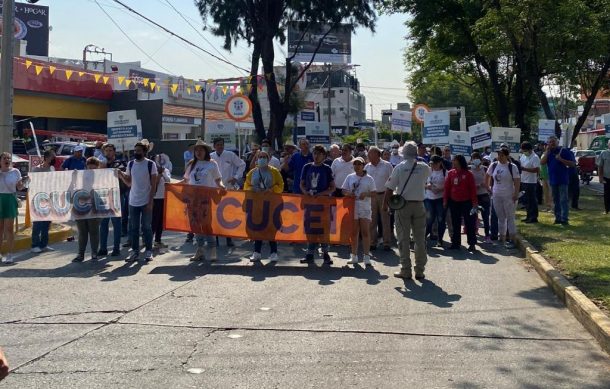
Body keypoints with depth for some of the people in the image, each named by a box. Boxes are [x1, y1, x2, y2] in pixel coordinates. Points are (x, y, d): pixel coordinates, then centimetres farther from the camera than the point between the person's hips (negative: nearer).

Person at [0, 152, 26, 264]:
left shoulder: (15, 171, 2)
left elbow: (19, 187, 7)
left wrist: (23, 182, -13)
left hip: (10, 200, -1)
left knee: (9, 228, -1)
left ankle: (9, 254, 4)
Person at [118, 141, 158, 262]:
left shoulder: (150, 164, -6)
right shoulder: (130, 164, 6)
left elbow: (153, 184, -6)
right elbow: (129, 182, 10)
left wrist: (150, 201, -12)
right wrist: (121, 176, -9)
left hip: (146, 202, -4)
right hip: (133, 202, 4)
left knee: (147, 227, 2)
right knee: (133, 228, 7)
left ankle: (148, 251, 11)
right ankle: (135, 251, 15)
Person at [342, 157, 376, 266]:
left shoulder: (369, 179, 1)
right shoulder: (349, 177, 8)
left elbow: (374, 192, 1)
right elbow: (343, 190, 10)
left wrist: (366, 194, -18)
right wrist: (348, 193, -11)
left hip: (365, 208, -2)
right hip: (352, 207, 2)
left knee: (365, 232, -4)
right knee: (354, 232, 7)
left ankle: (366, 256, 0)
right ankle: (354, 256, 17)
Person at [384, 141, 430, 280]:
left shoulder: (399, 167, -6)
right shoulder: (424, 168, 0)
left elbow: (390, 188, -6)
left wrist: (386, 203, 4)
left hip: (403, 205, -2)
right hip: (419, 205, 2)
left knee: (404, 239, 3)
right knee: (420, 239, 8)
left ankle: (405, 270, 4)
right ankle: (420, 270, 10)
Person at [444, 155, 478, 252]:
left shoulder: (468, 174, -6)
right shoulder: (450, 173, 4)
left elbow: (473, 188, -6)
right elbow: (447, 187, 7)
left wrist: (474, 202, -9)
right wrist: (445, 200, 5)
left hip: (466, 202, -4)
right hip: (454, 202, 4)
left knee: (469, 223, 0)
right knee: (455, 224, 10)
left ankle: (472, 243, 6)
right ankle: (455, 243, 17)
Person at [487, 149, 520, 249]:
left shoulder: (512, 167, -10)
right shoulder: (493, 165, 2)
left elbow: (517, 181, -12)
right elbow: (488, 176, 17)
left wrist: (516, 194, -17)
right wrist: (488, 187, 11)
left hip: (509, 196, -5)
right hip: (496, 196, 5)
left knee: (510, 218, -1)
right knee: (500, 218, 13)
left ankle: (512, 240, 3)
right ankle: (502, 239, 23)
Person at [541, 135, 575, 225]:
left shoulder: (564, 151, -4)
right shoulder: (548, 152, 10)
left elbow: (573, 164, -8)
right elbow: (542, 162, -5)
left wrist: (561, 159, -18)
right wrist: (547, 151, -10)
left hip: (562, 180, -5)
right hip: (552, 180, 5)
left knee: (563, 200, -7)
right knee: (555, 200, 11)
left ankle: (564, 219, -7)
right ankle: (558, 218, 18)